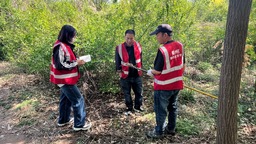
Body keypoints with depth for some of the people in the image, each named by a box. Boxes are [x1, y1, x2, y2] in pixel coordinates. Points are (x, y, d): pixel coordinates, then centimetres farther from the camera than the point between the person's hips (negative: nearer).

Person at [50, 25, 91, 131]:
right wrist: (76, 63, -20)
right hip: (65, 79, -10)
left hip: (66, 79, 10)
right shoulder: (60, 47, -22)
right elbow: (60, 65, -25)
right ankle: (79, 124, 8)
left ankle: (63, 120, 38)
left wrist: (76, 60, 2)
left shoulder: (65, 45, 9)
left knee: (66, 99, 21)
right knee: (78, 100, -3)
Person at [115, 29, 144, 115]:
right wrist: (119, 71, -3)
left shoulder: (138, 46, -3)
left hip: (137, 75, 2)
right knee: (127, 93, 11)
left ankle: (137, 107, 36)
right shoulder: (119, 48, -12)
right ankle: (129, 108, 30)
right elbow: (117, 61, -3)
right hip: (125, 75, -2)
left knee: (139, 92, 15)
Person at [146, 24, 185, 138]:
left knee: (160, 109, 10)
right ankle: (171, 128, 38)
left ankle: (159, 132, 25)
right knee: (172, 107, 21)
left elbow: (158, 71, -20)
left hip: (163, 86, -7)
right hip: (177, 84, 7)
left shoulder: (163, 50, -25)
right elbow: (183, 65, 7)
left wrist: (150, 72, 1)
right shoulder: (180, 46, -2)